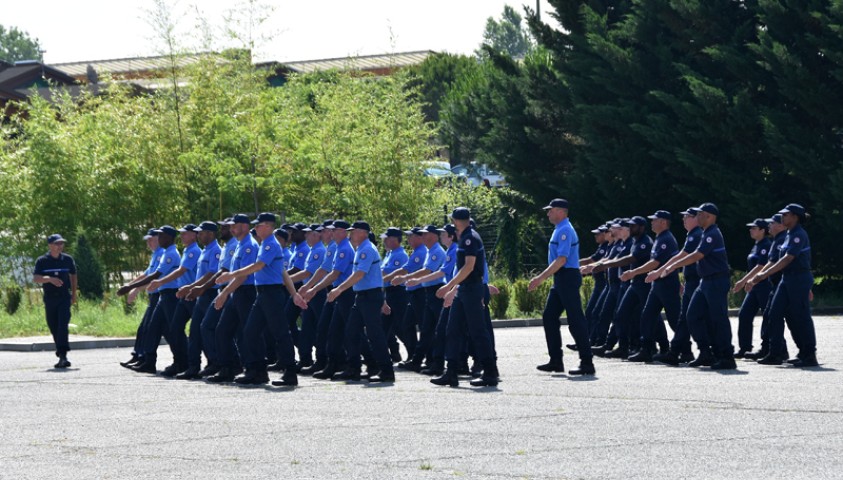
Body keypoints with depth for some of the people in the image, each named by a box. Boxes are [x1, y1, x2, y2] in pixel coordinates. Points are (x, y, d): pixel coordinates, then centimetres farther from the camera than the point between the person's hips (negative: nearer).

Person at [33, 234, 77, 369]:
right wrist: (49, 279, -28)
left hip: (64, 297, -1)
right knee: (53, 327, 6)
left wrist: (74, 294, 19)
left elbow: (73, 276, 19)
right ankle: (61, 356, 23)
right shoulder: (42, 261, -2)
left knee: (62, 325, -15)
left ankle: (63, 355, -23)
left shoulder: (68, 259, 4)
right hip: (49, 297, 1)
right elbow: (35, 278, -11)